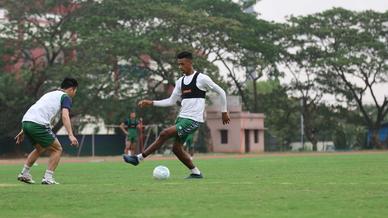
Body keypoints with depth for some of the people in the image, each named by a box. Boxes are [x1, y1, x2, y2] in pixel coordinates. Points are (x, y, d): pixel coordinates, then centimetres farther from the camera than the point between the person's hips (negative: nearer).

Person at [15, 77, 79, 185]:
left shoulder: (49, 94, 31)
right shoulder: (65, 97, 7)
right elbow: (65, 116, -11)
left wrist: (23, 131, 30)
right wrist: (71, 135, -20)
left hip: (25, 122, 8)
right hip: (39, 124, -8)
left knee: (40, 148, 28)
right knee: (57, 149, 7)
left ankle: (24, 174, 26)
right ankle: (48, 178, -1)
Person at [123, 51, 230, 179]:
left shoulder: (201, 78, -8)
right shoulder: (180, 81, 13)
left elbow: (221, 92, 0)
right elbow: (171, 101, 15)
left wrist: (224, 112, 3)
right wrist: (151, 103, 7)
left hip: (193, 120, -8)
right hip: (182, 117, 8)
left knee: (164, 134, -17)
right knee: (176, 148, 3)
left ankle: (139, 158, -13)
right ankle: (196, 173, 15)